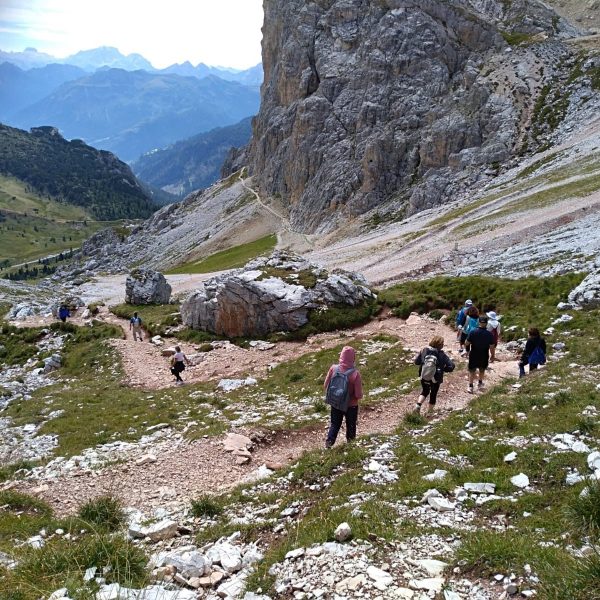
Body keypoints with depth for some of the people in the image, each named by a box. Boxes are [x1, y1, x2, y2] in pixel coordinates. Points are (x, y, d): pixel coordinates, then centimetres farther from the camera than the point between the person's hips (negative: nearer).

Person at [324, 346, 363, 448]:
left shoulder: (333, 368, -16)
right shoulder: (355, 373, -25)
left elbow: (325, 386, -5)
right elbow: (359, 395, -21)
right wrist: (359, 394, 2)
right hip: (351, 405, -2)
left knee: (334, 425, 20)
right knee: (351, 427, 19)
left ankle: (328, 443, 8)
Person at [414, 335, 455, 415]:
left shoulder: (424, 350, -6)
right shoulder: (442, 354, -13)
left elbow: (416, 361, 2)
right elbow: (451, 366, -15)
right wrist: (443, 369, 1)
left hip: (424, 377, 3)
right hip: (436, 379, -2)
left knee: (424, 391, 26)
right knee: (433, 394, 19)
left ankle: (418, 405, 5)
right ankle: (429, 412, 27)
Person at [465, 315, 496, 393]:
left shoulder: (473, 332, -17)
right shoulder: (489, 334, -15)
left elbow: (467, 343, -13)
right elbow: (491, 346, -9)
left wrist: (468, 350, 7)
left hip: (474, 355, -1)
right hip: (484, 356, 1)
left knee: (472, 371, 11)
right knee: (482, 370, 24)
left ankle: (470, 387, 8)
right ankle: (480, 383, 38)